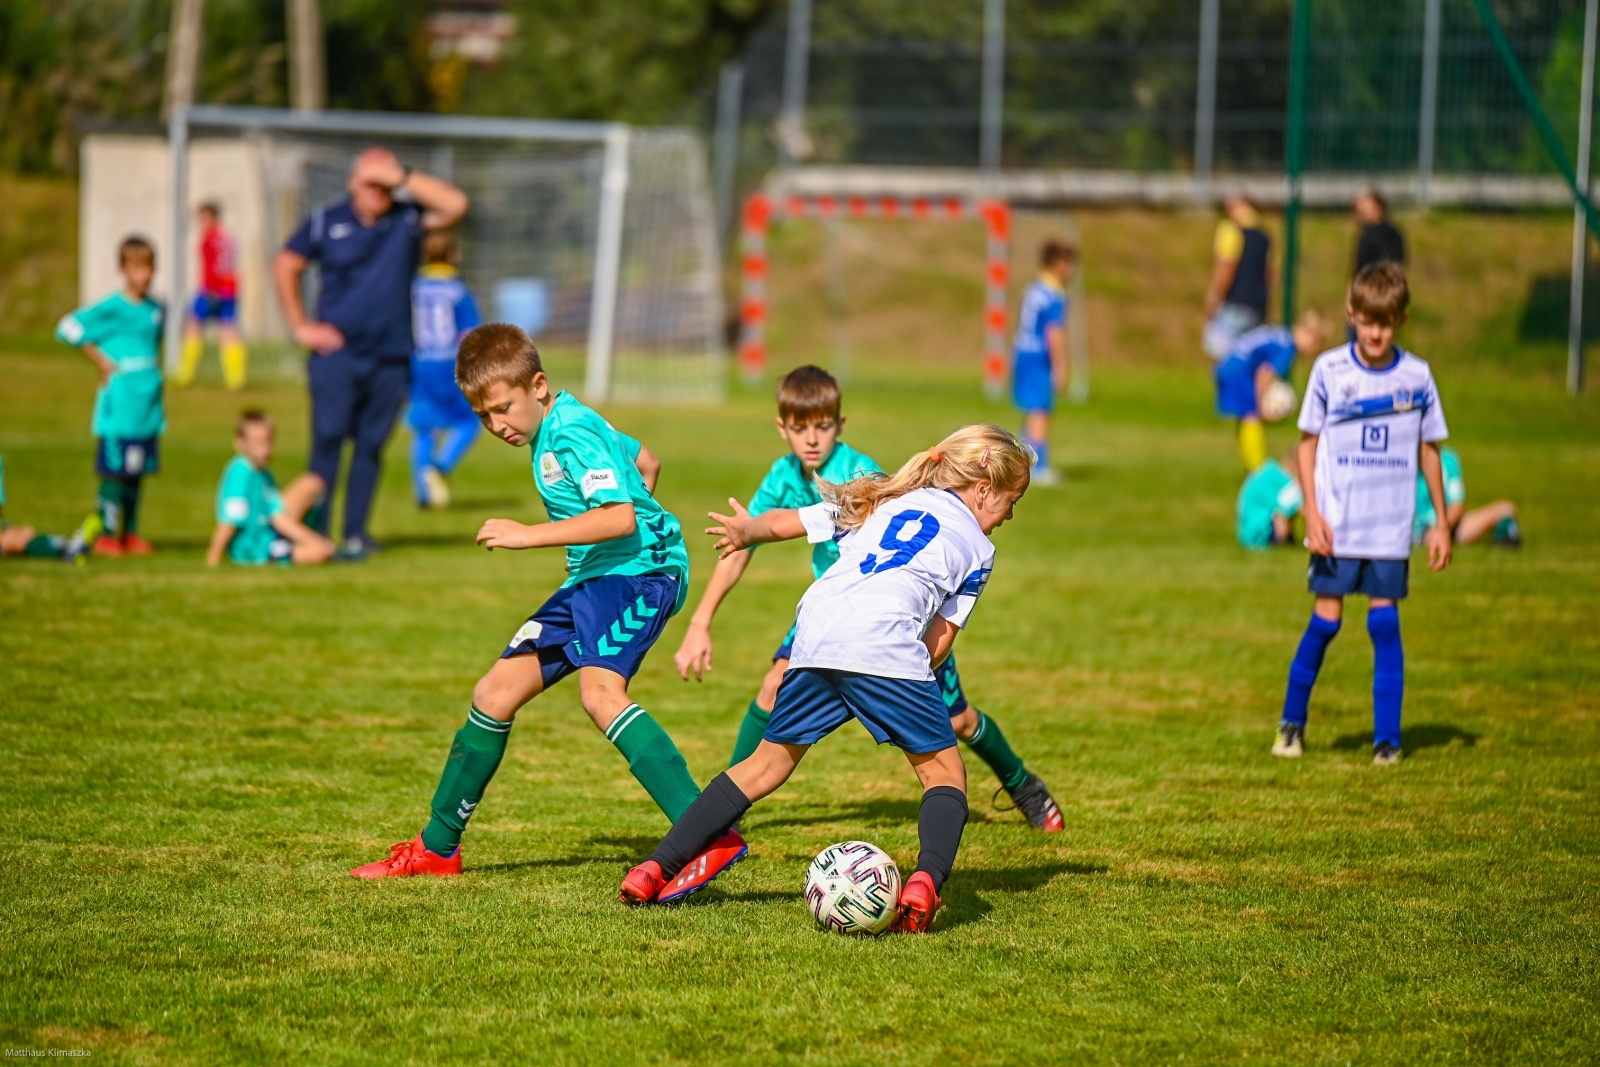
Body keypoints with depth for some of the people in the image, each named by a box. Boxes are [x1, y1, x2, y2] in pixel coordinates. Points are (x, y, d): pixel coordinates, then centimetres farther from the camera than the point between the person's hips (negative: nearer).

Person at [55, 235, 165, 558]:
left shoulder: (155, 310, 9)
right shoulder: (112, 309, -10)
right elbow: (68, 328, -11)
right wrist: (101, 360, -9)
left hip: (147, 404, 6)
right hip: (119, 401, -6)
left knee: (136, 470, 11)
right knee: (114, 468, -4)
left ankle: (130, 532, 18)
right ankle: (108, 534, 1)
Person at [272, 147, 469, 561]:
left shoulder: (407, 220, 5)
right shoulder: (326, 222, 4)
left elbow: (455, 205, -10)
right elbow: (285, 267, 12)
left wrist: (403, 177, -12)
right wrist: (300, 325, 5)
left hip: (391, 357, 1)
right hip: (337, 353, -1)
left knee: (370, 446, 4)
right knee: (327, 439, -6)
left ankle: (355, 533, 10)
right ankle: (314, 531, -4)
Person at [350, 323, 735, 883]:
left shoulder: (574, 433, -16)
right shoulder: (552, 429, 13)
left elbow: (621, 517, -29)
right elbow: (643, 459, 28)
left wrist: (528, 535, -29)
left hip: (640, 570, -10)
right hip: (592, 578, 10)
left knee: (599, 691, -33)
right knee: (495, 694, 11)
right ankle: (437, 847, 25)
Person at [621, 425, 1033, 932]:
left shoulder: (883, 501, 31)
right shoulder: (978, 548, 20)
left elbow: (783, 521, 30)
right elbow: (941, 635, 14)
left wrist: (743, 532, 49)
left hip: (814, 634, 4)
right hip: (885, 641, -4)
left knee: (768, 762, 18)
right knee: (944, 772, 8)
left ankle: (656, 869, 13)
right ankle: (925, 882, -19)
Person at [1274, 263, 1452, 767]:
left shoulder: (1417, 377, 1)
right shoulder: (1329, 370, -3)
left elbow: (1428, 449, 9)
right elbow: (1308, 442, 3)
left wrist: (1441, 522, 8)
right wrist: (1312, 512, -6)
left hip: (1392, 528, 1)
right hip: (1337, 526, -1)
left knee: (1385, 622, -1)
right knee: (1326, 620, -1)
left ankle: (1387, 738, 3)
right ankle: (1292, 723, 16)